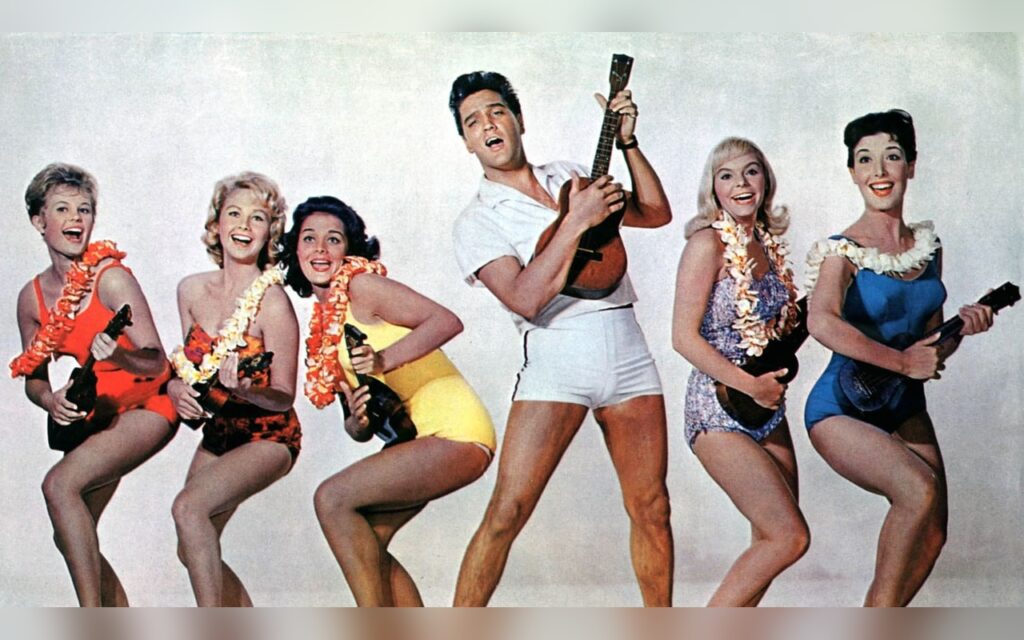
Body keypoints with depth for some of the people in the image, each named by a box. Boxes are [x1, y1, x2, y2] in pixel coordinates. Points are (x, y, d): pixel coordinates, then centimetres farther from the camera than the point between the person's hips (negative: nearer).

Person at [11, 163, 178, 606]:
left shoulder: (111, 278, -19)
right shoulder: (31, 297, -1)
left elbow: (157, 362, -20)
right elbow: (33, 377, 7)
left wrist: (118, 356, -40)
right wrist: (50, 400, -15)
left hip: (146, 407, -7)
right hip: (95, 416, 7)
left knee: (59, 484, -25)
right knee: (71, 535, 6)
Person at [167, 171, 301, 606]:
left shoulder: (272, 301, -21)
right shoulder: (191, 290, -3)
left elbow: (283, 397, -18)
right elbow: (191, 363, 11)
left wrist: (242, 388, -37)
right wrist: (177, 389, -11)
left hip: (267, 437, -7)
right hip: (218, 431, 7)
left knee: (188, 506, -27)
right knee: (192, 550, 9)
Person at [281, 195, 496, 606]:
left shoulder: (361, 284, -8)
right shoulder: (323, 324, 16)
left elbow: (447, 321, -21)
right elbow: (358, 424, 15)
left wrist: (386, 360, -32)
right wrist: (357, 422, -8)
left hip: (453, 431, -9)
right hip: (421, 438, 9)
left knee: (332, 499, -15)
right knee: (364, 541, 6)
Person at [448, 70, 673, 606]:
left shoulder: (571, 177, 17)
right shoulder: (477, 221, 1)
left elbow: (656, 214, 16)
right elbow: (527, 299, -15)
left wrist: (627, 143, 8)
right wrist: (578, 221, -16)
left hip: (627, 349, 4)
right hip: (557, 359, -4)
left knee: (651, 509, 8)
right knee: (507, 512, -11)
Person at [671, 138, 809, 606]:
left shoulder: (769, 242, 10)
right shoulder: (708, 243, -11)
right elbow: (683, 337, -16)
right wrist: (749, 385, -18)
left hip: (767, 408, 8)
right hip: (720, 409, -8)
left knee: (770, 540, 9)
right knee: (790, 536, -11)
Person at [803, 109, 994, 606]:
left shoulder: (928, 247, 7)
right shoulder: (843, 250, -12)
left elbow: (931, 346, 16)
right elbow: (821, 322, -33)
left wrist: (962, 327, -4)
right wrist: (902, 361, -29)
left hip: (904, 408, 7)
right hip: (842, 408, -7)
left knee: (931, 532, 2)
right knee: (920, 489, -27)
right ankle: (881, 611, -8)